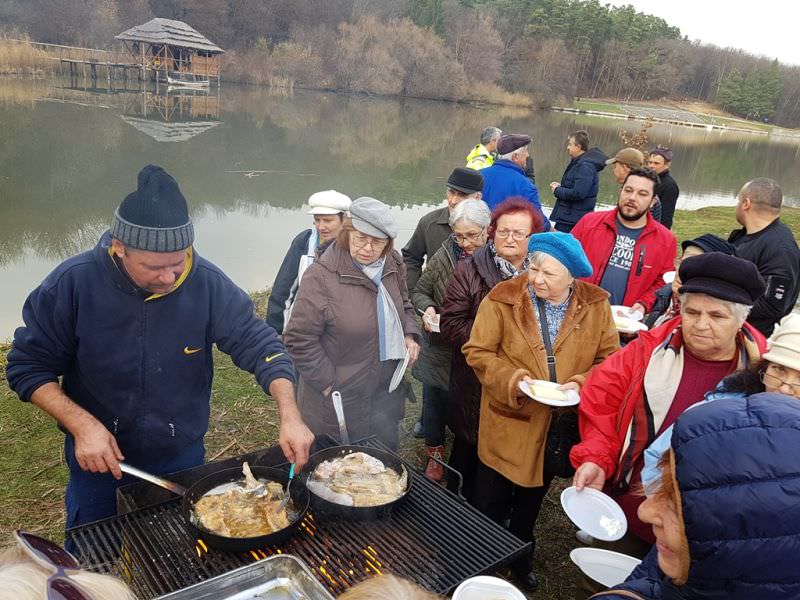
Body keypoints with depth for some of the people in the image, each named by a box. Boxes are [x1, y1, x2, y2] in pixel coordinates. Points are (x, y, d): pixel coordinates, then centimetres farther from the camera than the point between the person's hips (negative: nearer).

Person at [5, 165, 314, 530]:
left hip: (183, 459, 1)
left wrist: (289, 415, -30)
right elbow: (27, 367, -12)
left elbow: (258, 344, -16)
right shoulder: (72, 283, -21)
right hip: (99, 460, 0)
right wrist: (82, 425, -25)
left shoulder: (207, 282, -20)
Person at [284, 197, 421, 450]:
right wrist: (329, 383, -16)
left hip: (387, 394, 6)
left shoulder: (392, 265, -1)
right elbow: (299, 339, -19)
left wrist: (410, 335, 0)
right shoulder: (321, 276, -21)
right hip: (339, 404, -6)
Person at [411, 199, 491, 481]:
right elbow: (419, 292, 5)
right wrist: (427, 307, -15)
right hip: (441, 349, 1)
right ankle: (435, 454, 38)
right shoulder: (445, 255, -7)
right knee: (436, 400, 14)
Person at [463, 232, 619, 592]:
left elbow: (610, 358, -2)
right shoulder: (502, 299, -16)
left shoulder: (596, 305, -8)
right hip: (508, 424, -2)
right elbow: (477, 351, -11)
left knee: (532, 500, 25)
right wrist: (513, 379, -24)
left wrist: (581, 383, -19)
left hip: (560, 426, 3)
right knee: (490, 504, 13)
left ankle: (521, 557, 49)